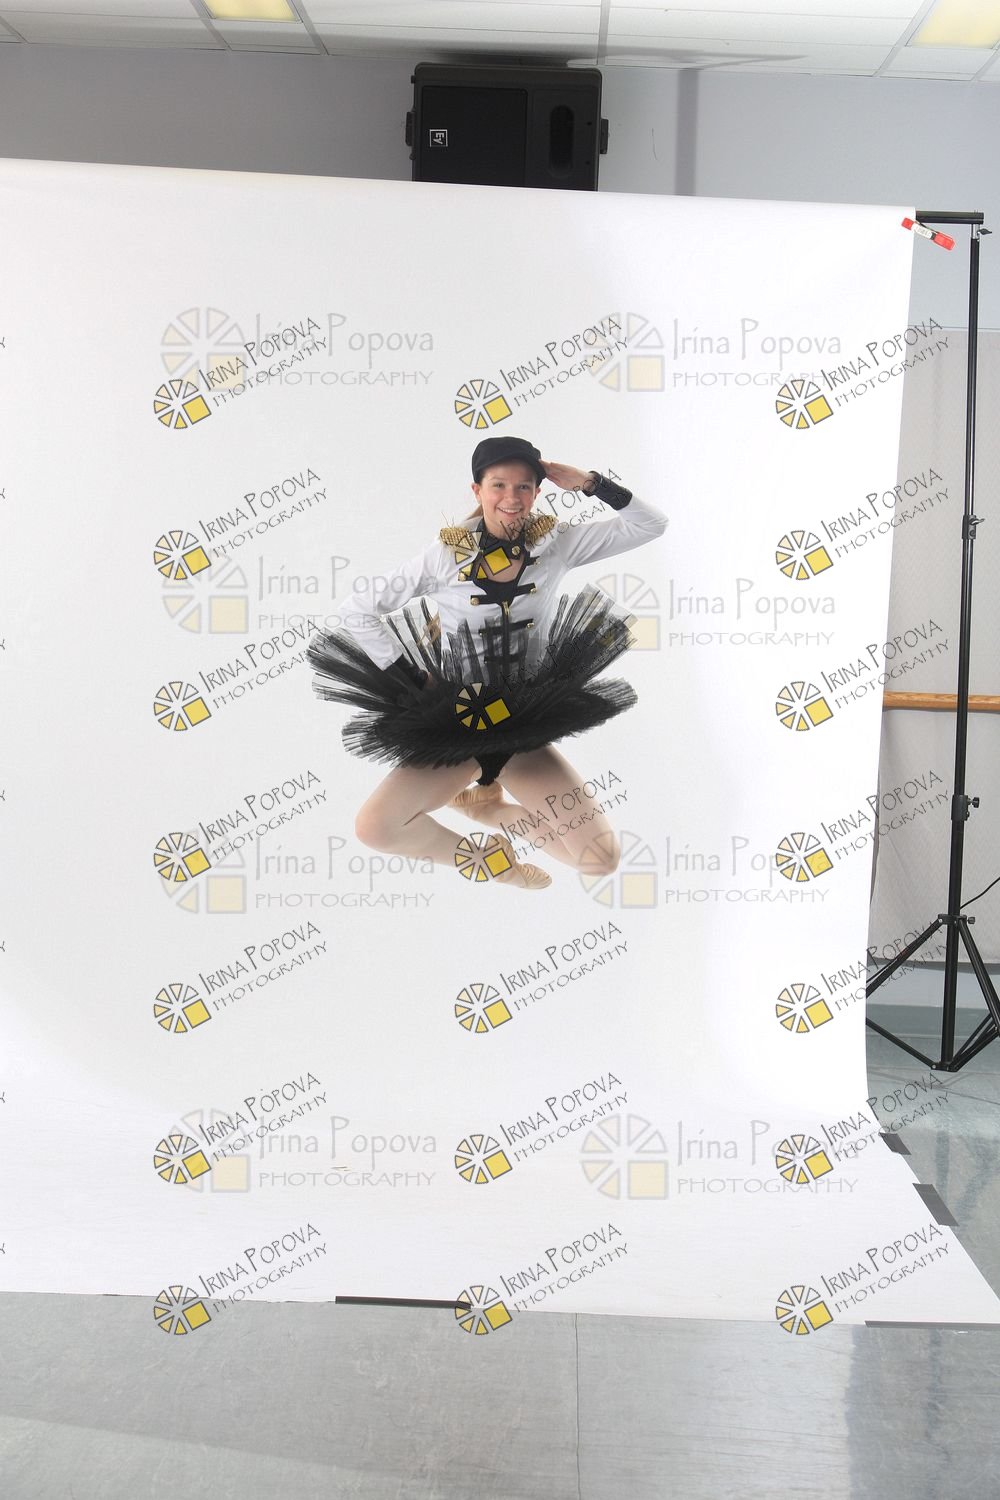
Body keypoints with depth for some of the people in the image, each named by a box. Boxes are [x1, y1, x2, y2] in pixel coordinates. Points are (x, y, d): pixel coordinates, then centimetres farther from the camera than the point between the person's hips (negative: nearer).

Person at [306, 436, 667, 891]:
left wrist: (588, 481, -14)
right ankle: (472, 852, 6)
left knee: (602, 859, -10)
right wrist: (410, 679, -8)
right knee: (373, 828, -24)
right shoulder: (444, 555, -9)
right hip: (455, 731, -1)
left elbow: (650, 524, -4)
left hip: (530, 733, 2)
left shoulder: (556, 544, -4)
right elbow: (357, 611, -4)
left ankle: (492, 808, 16)